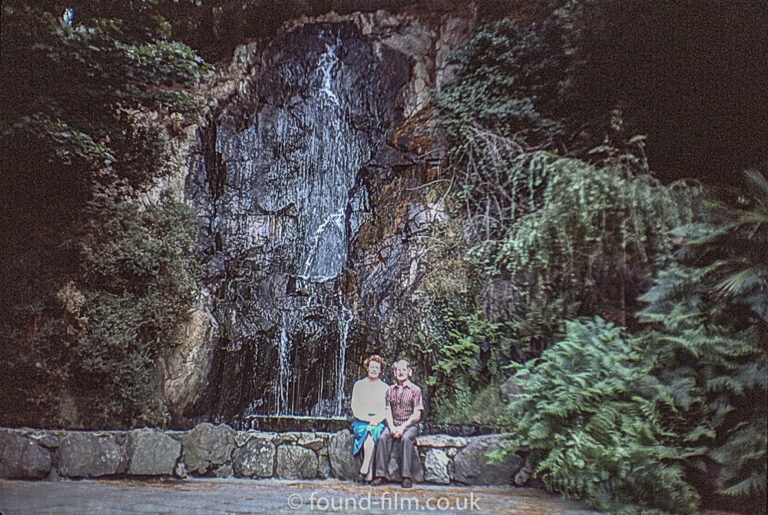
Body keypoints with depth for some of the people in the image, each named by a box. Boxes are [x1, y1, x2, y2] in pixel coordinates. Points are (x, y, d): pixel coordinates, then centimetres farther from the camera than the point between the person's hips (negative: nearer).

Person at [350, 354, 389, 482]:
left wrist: (376, 419, -11)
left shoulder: (385, 388, 15)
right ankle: (369, 475, -30)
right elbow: (355, 408, 6)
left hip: (379, 423, 0)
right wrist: (368, 419, -9)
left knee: (373, 431, -33)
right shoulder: (358, 385, 13)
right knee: (368, 434, -32)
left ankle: (365, 468, -31)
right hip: (361, 422, 0)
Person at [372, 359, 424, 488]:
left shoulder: (415, 390, 2)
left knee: (406, 438, -34)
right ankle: (381, 475, -26)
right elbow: (387, 411, 8)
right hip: (393, 424, 3)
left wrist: (402, 427, -15)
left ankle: (406, 476, -31)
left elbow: (416, 415, -3)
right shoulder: (390, 390, 14)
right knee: (383, 438, -27)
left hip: (410, 425, -3)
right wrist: (392, 427, -11)